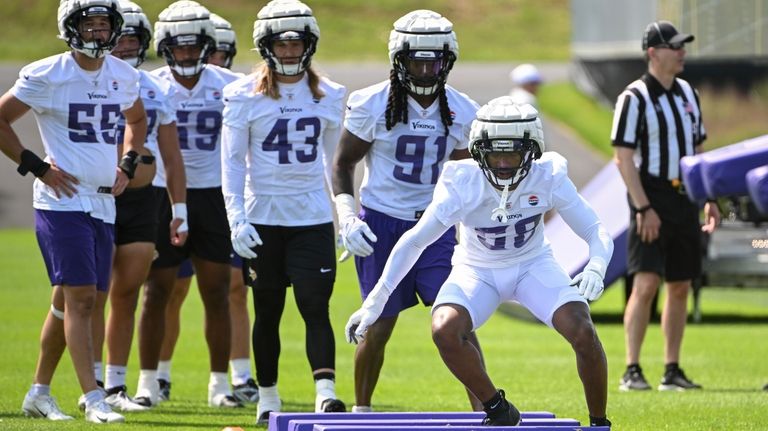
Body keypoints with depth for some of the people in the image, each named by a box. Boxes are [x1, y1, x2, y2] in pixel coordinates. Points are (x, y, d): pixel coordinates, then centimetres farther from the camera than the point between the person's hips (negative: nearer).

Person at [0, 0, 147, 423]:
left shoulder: (123, 76, 9)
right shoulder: (46, 76, -9)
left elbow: (136, 119, 29)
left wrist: (127, 166, 14)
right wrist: (37, 167, -8)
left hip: (103, 202, 6)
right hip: (62, 201, -6)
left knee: (67, 301, 12)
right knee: (80, 297, -13)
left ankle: (39, 393, 23)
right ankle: (93, 399, -16)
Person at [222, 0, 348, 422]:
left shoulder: (329, 96, 6)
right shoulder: (246, 96, -3)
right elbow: (232, 162, -3)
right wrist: (236, 219, -11)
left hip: (313, 217, 1)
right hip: (263, 217, -1)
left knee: (315, 306, -10)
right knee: (268, 311, 8)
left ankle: (326, 392, -17)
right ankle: (267, 397, 19)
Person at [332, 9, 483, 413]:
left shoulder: (461, 112, 1)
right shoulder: (372, 105, -9)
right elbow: (343, 163, 1)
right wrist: (346, 216, -11)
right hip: (381, 222, -2)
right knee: (379, 326, 3)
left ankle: (483, 409, -8)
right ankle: (360, 411, 21)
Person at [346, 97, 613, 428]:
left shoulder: (548, 179, -23)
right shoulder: (462, 186, -25)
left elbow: (596, 233, -19)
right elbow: (414, 242, -19)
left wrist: (595, 268, -43)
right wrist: (376, 301, -23)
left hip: (533, 265, 0)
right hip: (477, 270, 0)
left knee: (583, 332, -23)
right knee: (444, 330, -29)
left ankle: (599, 424, 0)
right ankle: (497, 412, -6)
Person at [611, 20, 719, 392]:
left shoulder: (688, 93, 13)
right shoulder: (634, 98, -9)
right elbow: (623, 157, -13)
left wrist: (709, 199, 13)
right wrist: (643, 208, -19)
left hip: (685, 200, 7)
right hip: (652, 200, -7)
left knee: (680, 287, 8)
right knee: (646, 284, -14)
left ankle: (672, 371, 13)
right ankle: (632, 371, -12)